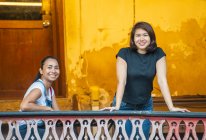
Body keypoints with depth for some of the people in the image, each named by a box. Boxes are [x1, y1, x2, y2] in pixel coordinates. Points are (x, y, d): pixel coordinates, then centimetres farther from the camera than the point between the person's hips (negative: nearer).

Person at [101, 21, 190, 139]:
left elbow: (162, 80, -15)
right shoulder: (124, 53, -14)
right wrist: (117, 106, -31)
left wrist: (171, 107, -24)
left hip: (145, 105, 2)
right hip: (125, 104, -2)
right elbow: (121, 81, -20)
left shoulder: (158, 54, -9)